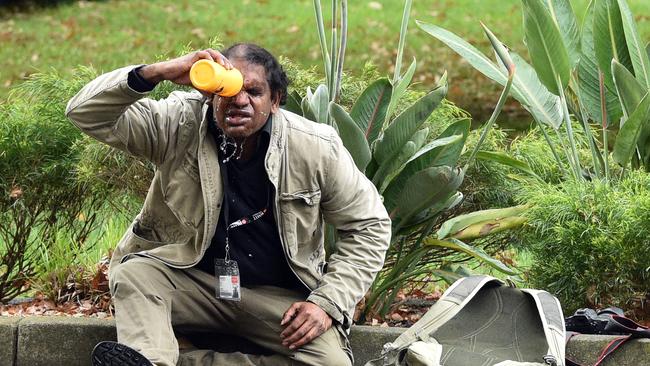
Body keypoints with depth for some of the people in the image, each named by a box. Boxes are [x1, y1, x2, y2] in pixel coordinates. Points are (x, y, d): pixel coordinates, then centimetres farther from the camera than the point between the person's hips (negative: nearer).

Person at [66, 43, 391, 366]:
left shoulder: (317, 148, -11)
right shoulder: (180, 124, -11)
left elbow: (368, 226, 0)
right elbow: (86, 113, -17)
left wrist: (328, 303, -11)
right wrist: (156, 73, -32)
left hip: (279, 297, 0)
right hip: (188, 277, 0)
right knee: (134, 273, -29)